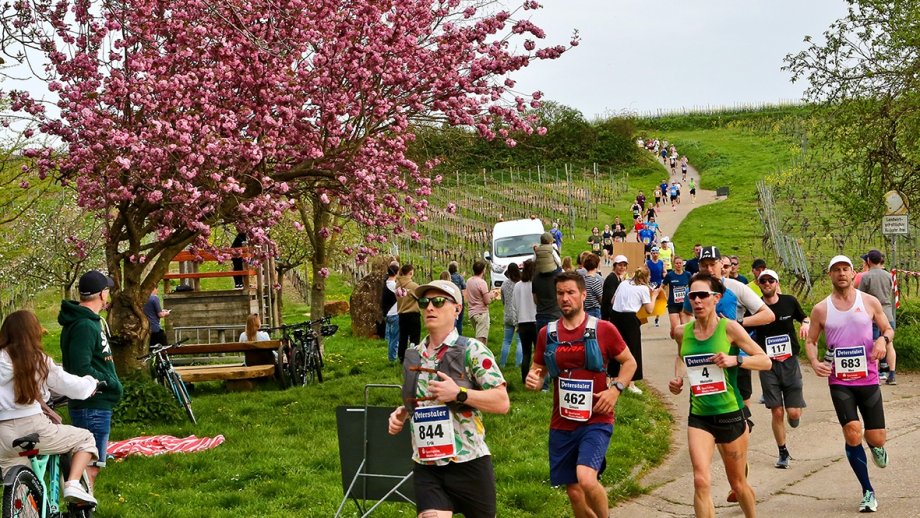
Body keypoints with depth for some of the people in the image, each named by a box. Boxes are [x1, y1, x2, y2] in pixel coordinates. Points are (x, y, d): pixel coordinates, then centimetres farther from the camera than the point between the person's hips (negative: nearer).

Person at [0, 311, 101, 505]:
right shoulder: (39, 360, 3)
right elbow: (70, 385, 6)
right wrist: (91, 382, 27)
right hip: (32, 428, -2)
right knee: (85, 439, 18)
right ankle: (72, 484, -3)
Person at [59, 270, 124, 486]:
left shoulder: (92, 321, 13)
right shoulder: (84, 326, -19)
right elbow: (81, 371, -25)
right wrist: (113, 384, -15)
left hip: (96, 404, 10)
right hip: (92, 406, -10)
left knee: (90, 463, 17)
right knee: (91, 465, -8)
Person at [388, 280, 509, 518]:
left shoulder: (472, 350, -8)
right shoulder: (413, 355, 10)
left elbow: (502, 402, -12)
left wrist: (459, 394, -22)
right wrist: (401, 414, 5)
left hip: (468, 462, -4)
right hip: (425, 465, 4)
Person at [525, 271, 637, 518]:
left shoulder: (603, 329, -5)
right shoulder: (547, 334, 3)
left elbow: (629, 362, 7)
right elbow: (538, 369, 16)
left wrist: (615, 389, -10)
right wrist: (533, 379, -8)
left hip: (596, 421, -4)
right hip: (561, 424, 4)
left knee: (586, 479, -24)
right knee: (574, 491, 9)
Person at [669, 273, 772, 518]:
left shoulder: (729, 328, -11)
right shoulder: (683, 332, -1)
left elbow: (765, 361, -7)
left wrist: (735, 360, -22)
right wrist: (678, 379, 3)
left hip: (730, 414, -2)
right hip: (699, 416, 2)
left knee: (738, 483, 14)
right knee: (701, 481, -16)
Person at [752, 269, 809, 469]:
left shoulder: (789, 301, 0)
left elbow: (803, 317, 19)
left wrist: (806, 323, -4)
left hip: (790, 362, 1)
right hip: (768, 365, 0)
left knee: (794, 413, -5)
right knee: (777, 412, -2)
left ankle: (793, 418, 33)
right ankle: (783, 453, 15)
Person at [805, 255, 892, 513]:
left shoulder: (870, 302, 1)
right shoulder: (820, 309, 1)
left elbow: (888, 329, 10)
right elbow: (810, 341, 9)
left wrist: (883, 339, -13)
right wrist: (815, 362, -11)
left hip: (868, 379, 1)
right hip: (839, 382, -1)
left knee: (877, 439, 0)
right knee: (852, 435, -13)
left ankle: (875, 446, 42)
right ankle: (868, 492, 4)